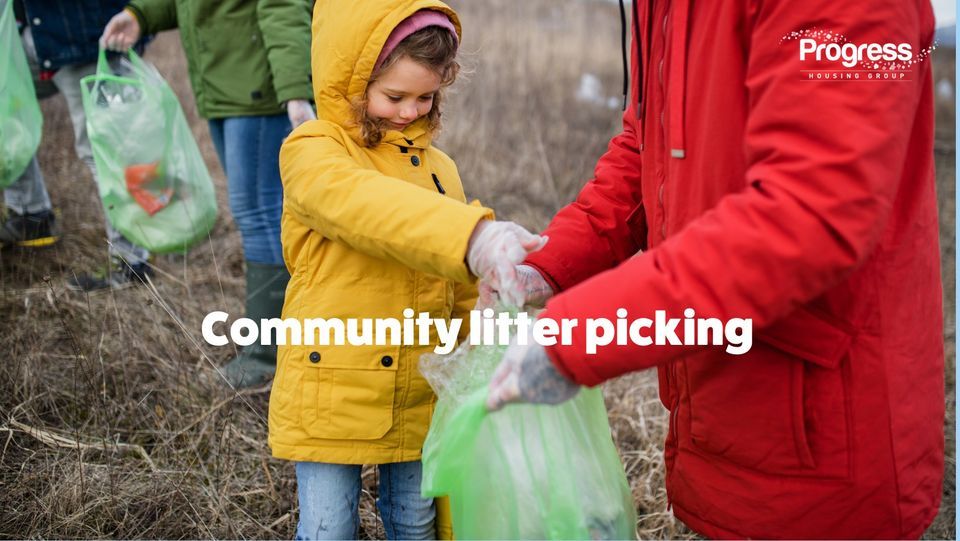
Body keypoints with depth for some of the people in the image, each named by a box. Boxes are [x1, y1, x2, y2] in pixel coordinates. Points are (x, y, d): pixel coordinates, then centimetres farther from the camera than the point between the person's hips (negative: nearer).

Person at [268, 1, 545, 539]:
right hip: (332, 392, -4)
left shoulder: (438, 168, 5)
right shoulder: (312, 152, -11)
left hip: (421, 394, 4)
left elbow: (464, 296, 11)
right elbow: (366, 206, -35)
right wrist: (472, 237, -49)